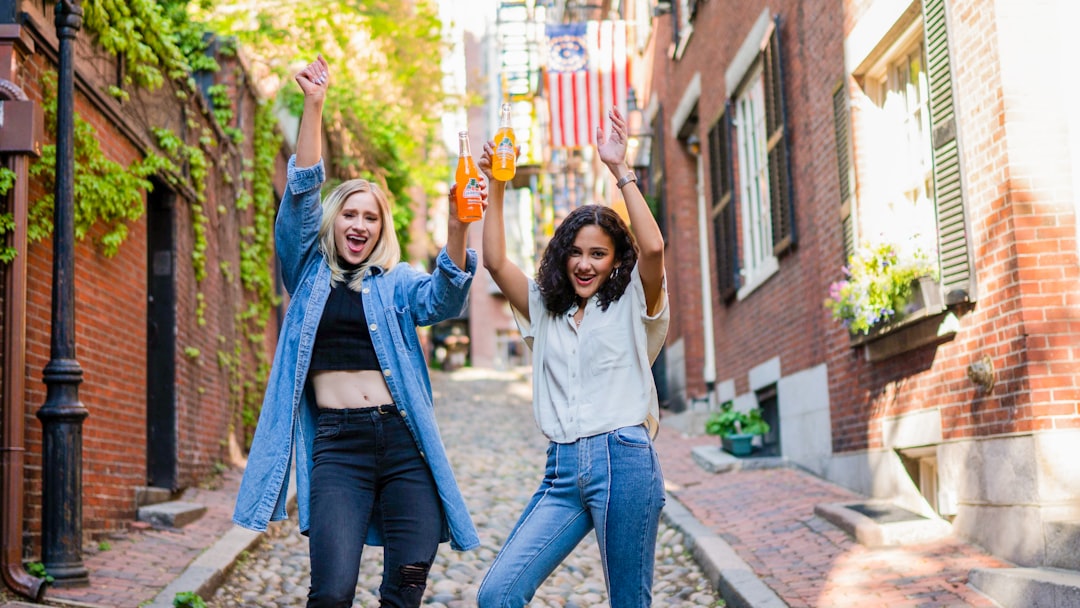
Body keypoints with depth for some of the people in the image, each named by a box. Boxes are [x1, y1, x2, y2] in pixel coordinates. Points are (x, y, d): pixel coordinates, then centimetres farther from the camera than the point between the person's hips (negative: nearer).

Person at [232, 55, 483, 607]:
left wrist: (457, 229, -24)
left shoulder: (396, 283, 14)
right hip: (336, 443, -1)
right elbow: (300, 196, 3)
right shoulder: (309, 274, 14)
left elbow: (443, 297, -6)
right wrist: (313, 106, -7)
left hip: (403, 441, 2)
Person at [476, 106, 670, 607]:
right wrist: (496, 186, 5)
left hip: (622, 459, -4)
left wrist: (621, 171, -7)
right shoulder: (545, 311, 19)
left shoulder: (632, 306, 7)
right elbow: (495, 261, 9)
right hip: (562, 471, 4)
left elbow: (653, 247, -11)